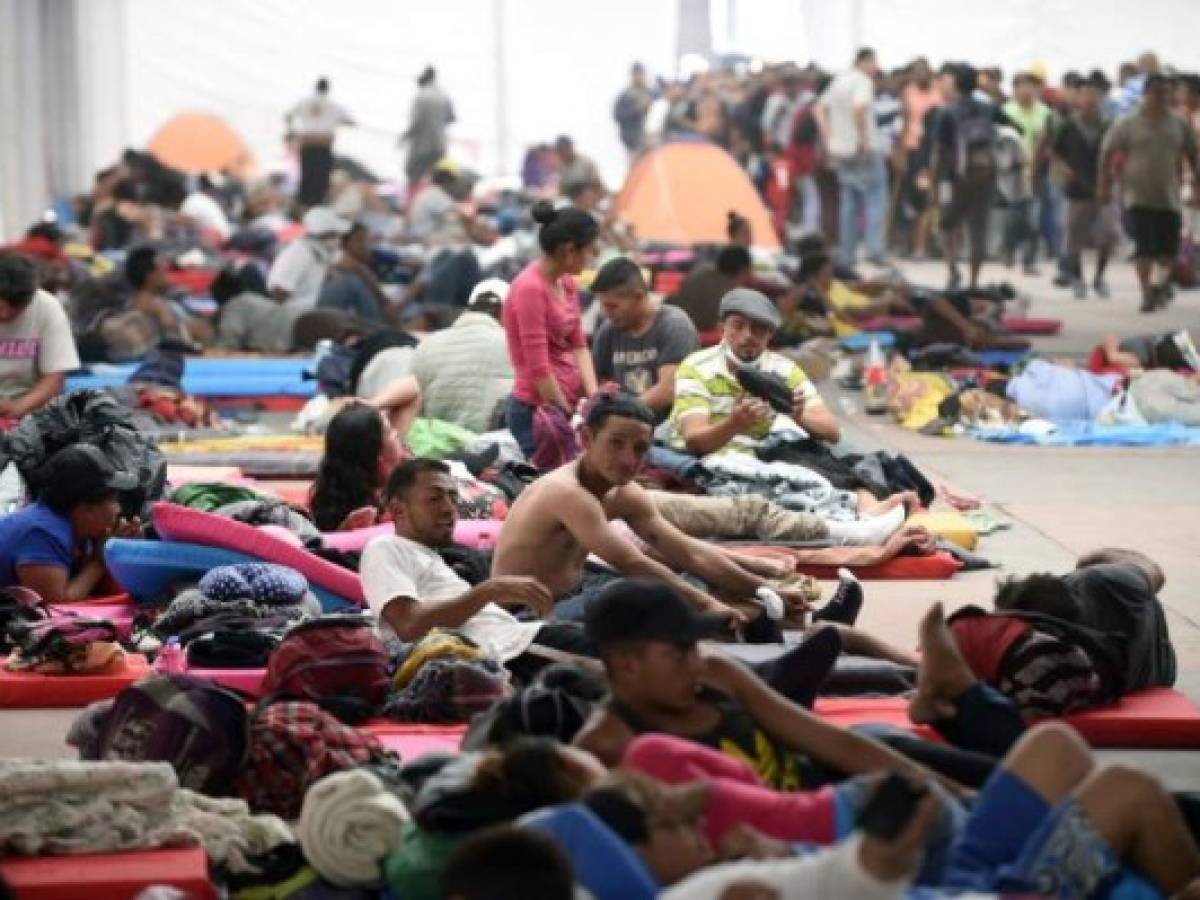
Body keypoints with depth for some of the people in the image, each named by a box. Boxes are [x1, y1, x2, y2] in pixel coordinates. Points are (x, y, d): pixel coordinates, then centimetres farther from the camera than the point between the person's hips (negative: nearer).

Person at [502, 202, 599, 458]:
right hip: (537, 411, -9)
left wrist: (593, 396, -4)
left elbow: (578, 345, 11)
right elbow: (538, 369, -17)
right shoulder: (530, 288, -17)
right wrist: (569, 416, -10)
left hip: (569, 403, 9)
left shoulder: (566, 283, 10)